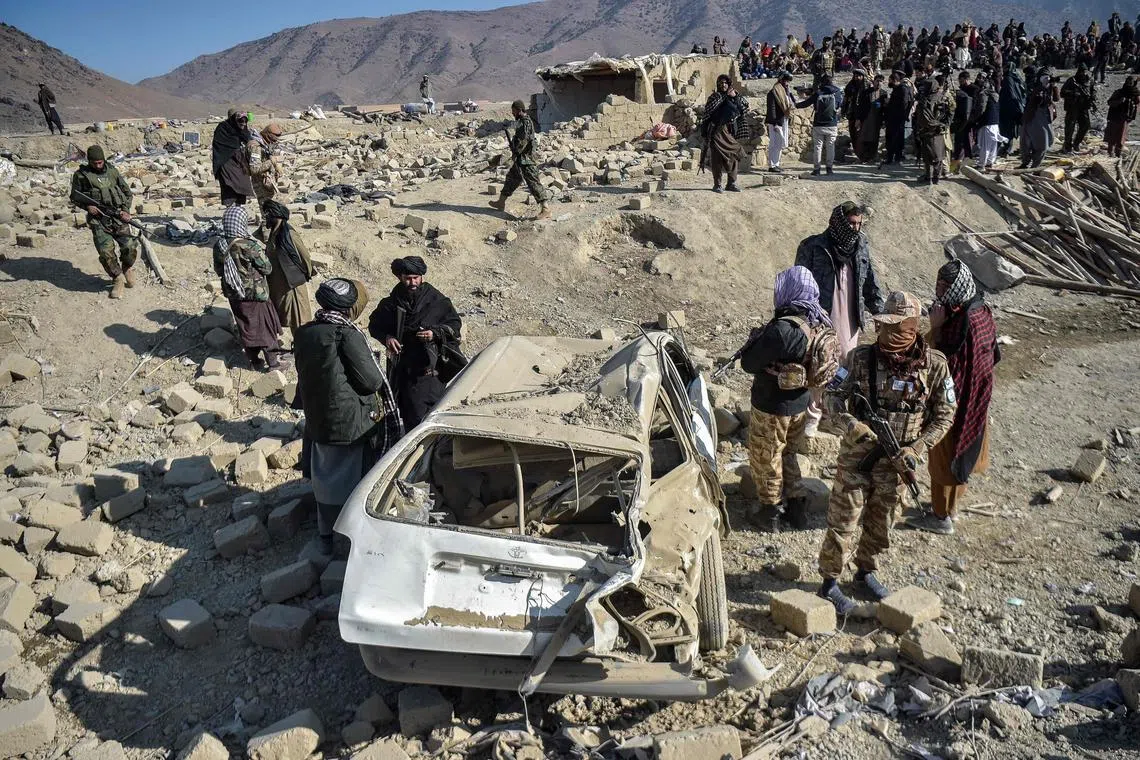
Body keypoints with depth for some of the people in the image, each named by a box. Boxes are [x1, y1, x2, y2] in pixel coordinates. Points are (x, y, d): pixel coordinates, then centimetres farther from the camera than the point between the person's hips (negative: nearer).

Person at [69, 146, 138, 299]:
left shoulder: (112, 171, 11)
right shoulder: (80, 175, 4)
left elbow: (127, 191, 17)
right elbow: (75, 197, 11)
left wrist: (126, 210, 3)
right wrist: (87, 206, -8)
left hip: (118, 217, 2)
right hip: (98, 219, -2)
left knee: (130, 246, -13)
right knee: (106, 251, -16)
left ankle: (128, 269, 18)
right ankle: (118, 279, 4)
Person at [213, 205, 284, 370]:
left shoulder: (219, 246, -8)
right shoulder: (251, 246, -26)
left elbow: (218, 270, 5)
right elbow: (267, 269, -15)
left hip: (234, 294, 5)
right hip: (255, 293, -5)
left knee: (245, 326, 19)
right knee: (264, 324, 11)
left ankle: (254, 360, 31)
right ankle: (272, 361, 21)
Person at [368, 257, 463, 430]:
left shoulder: (437, 301, -1)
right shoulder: (391, 303, 6)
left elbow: (454, 324, 6)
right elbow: (374, 325, 19)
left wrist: (435, 334, -12)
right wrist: (386, 337, -2)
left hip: (427, 369, -3)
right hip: (400, 368, 3)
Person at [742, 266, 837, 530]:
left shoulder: (783, 329, -31)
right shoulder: (822, 324, -5)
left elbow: (749, 364, -24)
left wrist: (756, 338, -4)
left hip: (773, 408, -7)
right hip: (801, 403, 7)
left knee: (765, 459, 15)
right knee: (788, 455, 26)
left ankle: (771, 507, 31)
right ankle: (791, 502, 38)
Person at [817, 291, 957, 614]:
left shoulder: (934, 365, -11)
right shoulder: (861, 358, -13)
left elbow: (944, 415, -2)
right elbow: (833, 396, -7)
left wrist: (916, 449, -13)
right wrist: (851, 424, -25)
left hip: (896, 460, 2)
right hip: (857, 455, -2)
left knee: (882, 521, 19)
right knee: (843, 521, 3)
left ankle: (866, 571, 41)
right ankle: (829, 582, 18)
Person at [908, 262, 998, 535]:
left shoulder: (961, 321, -29)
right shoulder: (981, 310, -1)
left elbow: (941, 360, -26)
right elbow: (992, 354, 10)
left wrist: (935, 327, -27)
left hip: (955, 399, -9)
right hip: (974, 396, 9)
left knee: (945, 454, 6)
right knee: (959, 450, 22)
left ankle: (942, 516, 19)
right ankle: (951, 505, 40)